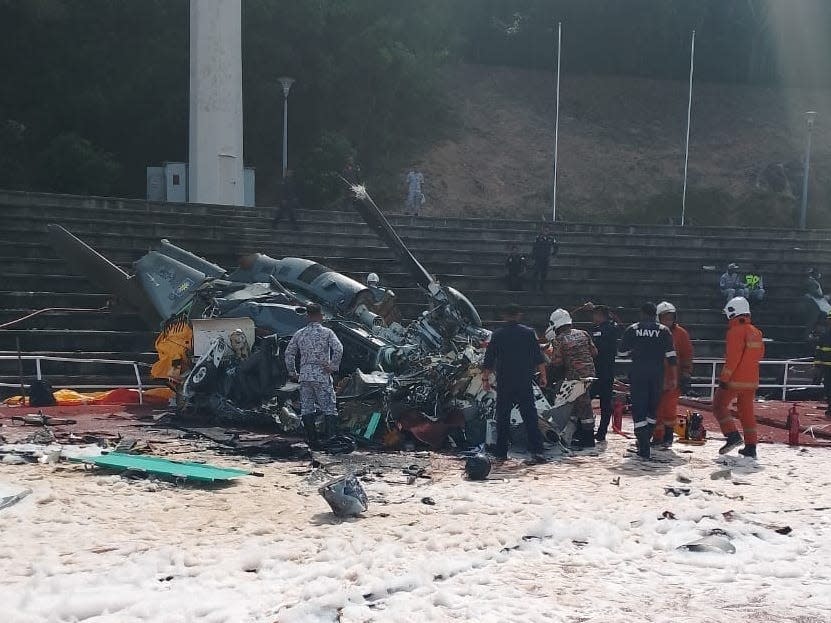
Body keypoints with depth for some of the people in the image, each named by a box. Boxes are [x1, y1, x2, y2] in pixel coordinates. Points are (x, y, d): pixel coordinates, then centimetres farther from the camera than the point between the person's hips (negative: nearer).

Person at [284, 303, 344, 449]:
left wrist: (292, 372, 16)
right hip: (322, 376, -3)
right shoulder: (327, 332, -2)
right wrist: (333, 366, -8)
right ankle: (331, 438, -9)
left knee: (306, 409, 7)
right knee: (329, 408, 0)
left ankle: (312, 441, 6)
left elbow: (289, 353, 10)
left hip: (304, 376, 4)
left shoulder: (299, 334, 10)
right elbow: (338, 349, -16)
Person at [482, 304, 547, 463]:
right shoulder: (529, 333, 1)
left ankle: (501, 453, 8)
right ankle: (536, 451, -7)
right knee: (530, 416, 1)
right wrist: (543, 376, 7)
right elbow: (539, 358, 0)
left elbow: (488, 360, 3)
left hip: (504, 383, 0)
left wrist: (485, 379, 11)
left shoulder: (497, 335, 1)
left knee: (503, 418, 8)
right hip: (525, 383, 0)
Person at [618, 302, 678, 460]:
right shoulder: (664, 331, 2)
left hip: (637, 374, -1)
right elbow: (671, 356, -2)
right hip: (657, 374, 1)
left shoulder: (632, 330, 1)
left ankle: (644, 448, -9)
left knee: (639, 409, 0)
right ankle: (645, 440, 26)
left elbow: (622, 352, 5)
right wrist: (674, 377, 2)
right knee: (653, 407, 18)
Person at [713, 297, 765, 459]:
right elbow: (760, 353, 19)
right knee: (747, 411, 13)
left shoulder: (736, 331, -15)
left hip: (735, 379, -7)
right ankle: (751, 447, 12)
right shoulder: (755, 332, 10)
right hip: (752, 380, 7)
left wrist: (724, 377, -17)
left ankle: (733, 435, -8)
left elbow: (732, 357, -20)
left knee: (719, 405, 6)